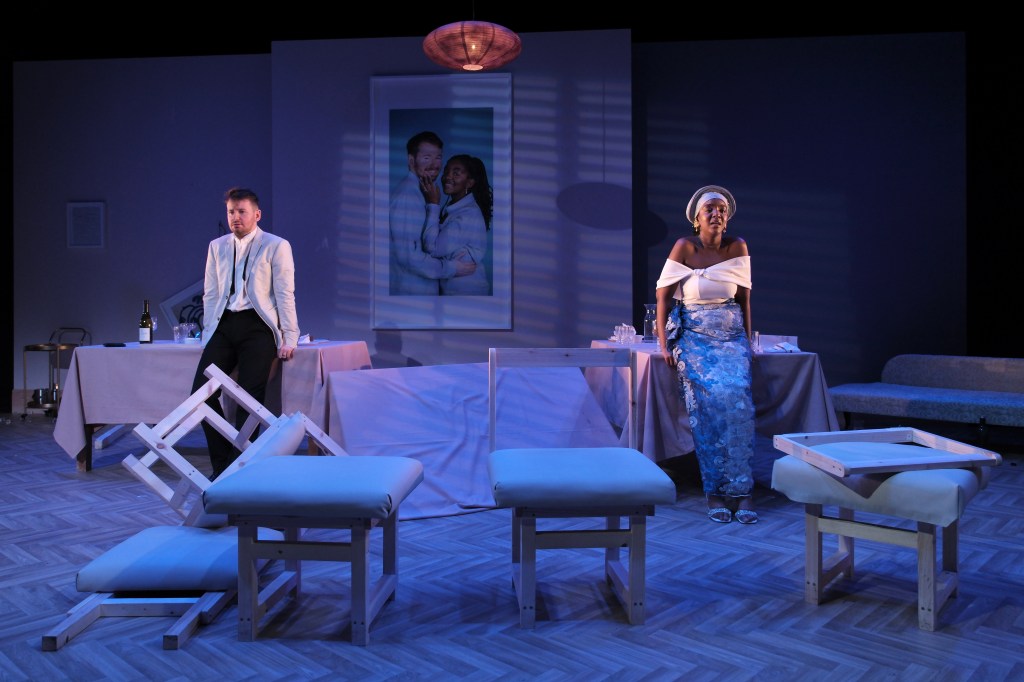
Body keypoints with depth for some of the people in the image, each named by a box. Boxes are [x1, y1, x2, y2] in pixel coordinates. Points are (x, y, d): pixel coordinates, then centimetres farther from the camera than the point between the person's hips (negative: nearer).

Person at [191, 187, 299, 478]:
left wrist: (289, 338, -8)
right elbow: (210, 294, 16)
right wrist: (209, 335, 9)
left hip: (256, 326, -4)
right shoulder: (217, 246, 16)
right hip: (224, 325, 5)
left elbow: (285, 295, -3)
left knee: (250, 398, -8)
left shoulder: (276, 246, 2)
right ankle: (221, 463, 8)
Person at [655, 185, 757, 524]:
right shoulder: (685, 247, -4)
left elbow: (744, 297, 10)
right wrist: (664, 344, -12)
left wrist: (747, 341, 8)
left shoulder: (737, 246, 4)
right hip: (694, 334, -2)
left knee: (738, 396, -23)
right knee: (711, 397, -25)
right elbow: (663, 295, -5)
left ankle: (740, 490, -17)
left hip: (731, 334, 3)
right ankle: (715, 490, -16)